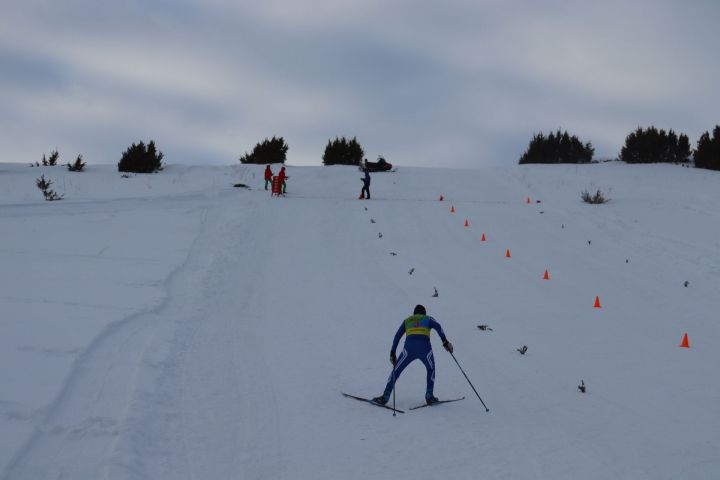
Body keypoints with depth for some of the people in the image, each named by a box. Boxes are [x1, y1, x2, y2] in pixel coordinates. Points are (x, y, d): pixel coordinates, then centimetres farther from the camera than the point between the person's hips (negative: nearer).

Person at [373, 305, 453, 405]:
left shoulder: (407, 321, 30)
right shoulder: (428, 319, 25)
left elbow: (397, 336, 21)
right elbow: (438, 327, 4)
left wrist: (392, 353, 21)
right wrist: (445, 342, -3)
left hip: (409, 348, 0)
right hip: (425, 348, 0)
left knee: (396, 371, 14)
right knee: (431, 370, 27)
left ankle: (385, 397, 7)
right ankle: (429, 397, 17)